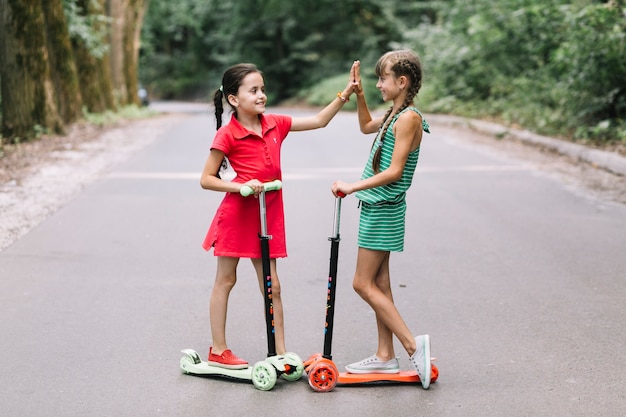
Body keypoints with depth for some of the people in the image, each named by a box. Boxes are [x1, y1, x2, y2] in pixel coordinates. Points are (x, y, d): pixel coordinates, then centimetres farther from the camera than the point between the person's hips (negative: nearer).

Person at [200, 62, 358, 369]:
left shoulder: (275, 124, 4)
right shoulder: (227, 135, -13)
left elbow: (319, 121, 10)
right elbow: (206, 179, -10)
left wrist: (346, 93, 1)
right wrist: (243, 186, -21)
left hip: (267, 217, 5)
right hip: (236, 214, -5)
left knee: (271, 286, 9)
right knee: (225, 281, 7)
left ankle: (280, 352, 16)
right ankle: (218, 351, 17)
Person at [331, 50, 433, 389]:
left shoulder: (408, 118, -17)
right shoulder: (394, 114, 12)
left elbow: (394, 171, -22)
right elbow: (367, 127, 34)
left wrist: (353, 187, -22)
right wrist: (359, 95, 22)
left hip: (383, 210, -10)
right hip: (378, 208, 10)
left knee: (363, 283, -7)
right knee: (378, 283, 11)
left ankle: (413, 344, -4)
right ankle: (385, 356, 17)